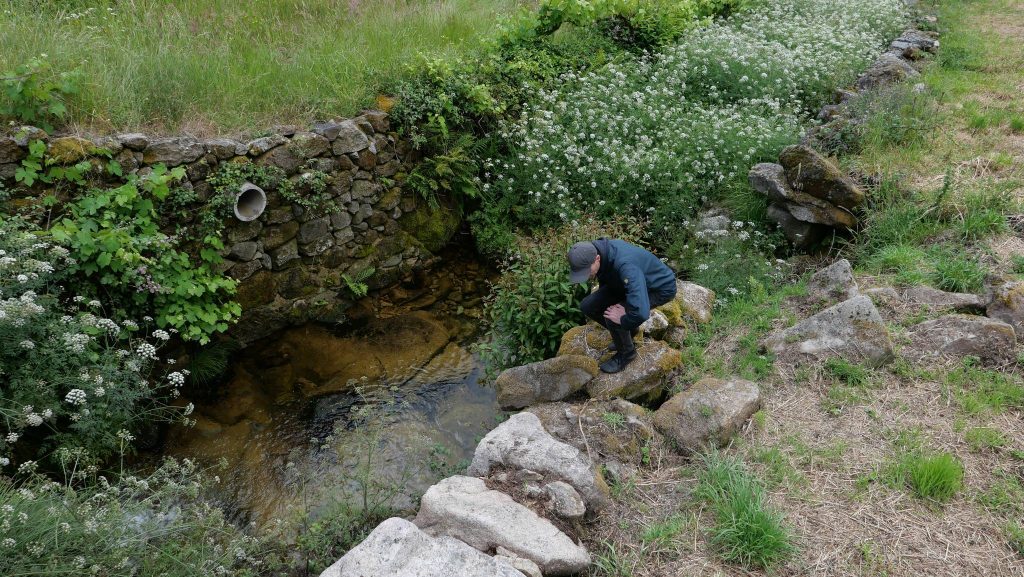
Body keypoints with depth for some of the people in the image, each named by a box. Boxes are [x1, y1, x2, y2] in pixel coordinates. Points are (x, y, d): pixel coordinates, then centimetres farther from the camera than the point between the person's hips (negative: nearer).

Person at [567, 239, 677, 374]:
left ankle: (626, 353, 4)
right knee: (587, 306, -4)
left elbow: (641, 313, -49)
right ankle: (628, 332, 19)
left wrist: (623, 320, -30)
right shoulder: (593, 251, -18)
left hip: (660, 289, -7)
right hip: (635, 283, 8)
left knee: (612, 319, -26)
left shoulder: (625, 265, -43)